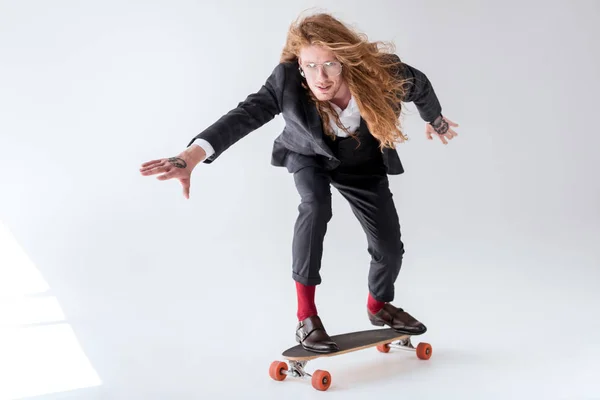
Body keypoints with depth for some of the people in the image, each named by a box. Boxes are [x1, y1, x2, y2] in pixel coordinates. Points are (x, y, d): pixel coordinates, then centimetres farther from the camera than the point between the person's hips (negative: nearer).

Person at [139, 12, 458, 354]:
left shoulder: (381, 71, -32)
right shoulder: (288, 82, -36)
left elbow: (419, 85, -11)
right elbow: (244, 115, -48)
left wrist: (436, 121, 11)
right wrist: (192, 156, -64)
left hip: (365, 164, 2)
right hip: (310, 156, -2)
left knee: (390, 247, 4)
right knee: (316, 204, -35)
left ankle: (379, 306, 38)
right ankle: (306, 315, -23)